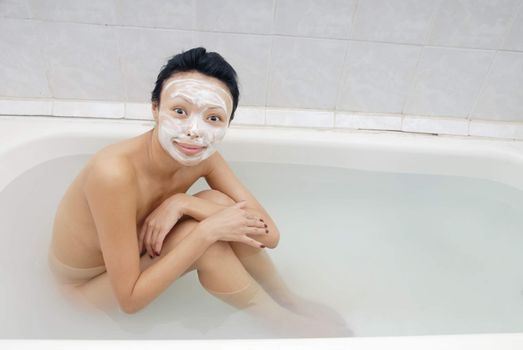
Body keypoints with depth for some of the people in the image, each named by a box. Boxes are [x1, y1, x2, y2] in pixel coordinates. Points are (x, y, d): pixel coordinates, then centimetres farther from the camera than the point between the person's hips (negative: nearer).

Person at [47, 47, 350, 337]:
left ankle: (292, 303, 3)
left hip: (137, 257, 5)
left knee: (218, 204, -20)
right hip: (89, 285, -4)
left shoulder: (203, 157, -19)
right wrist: (207, 231, -38)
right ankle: (281, 319, -1)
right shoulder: (115, 173, -38)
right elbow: (130, 300, -32)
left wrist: (181, 203, -32)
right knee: (204, 235, -29)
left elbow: (270, 234, -23)